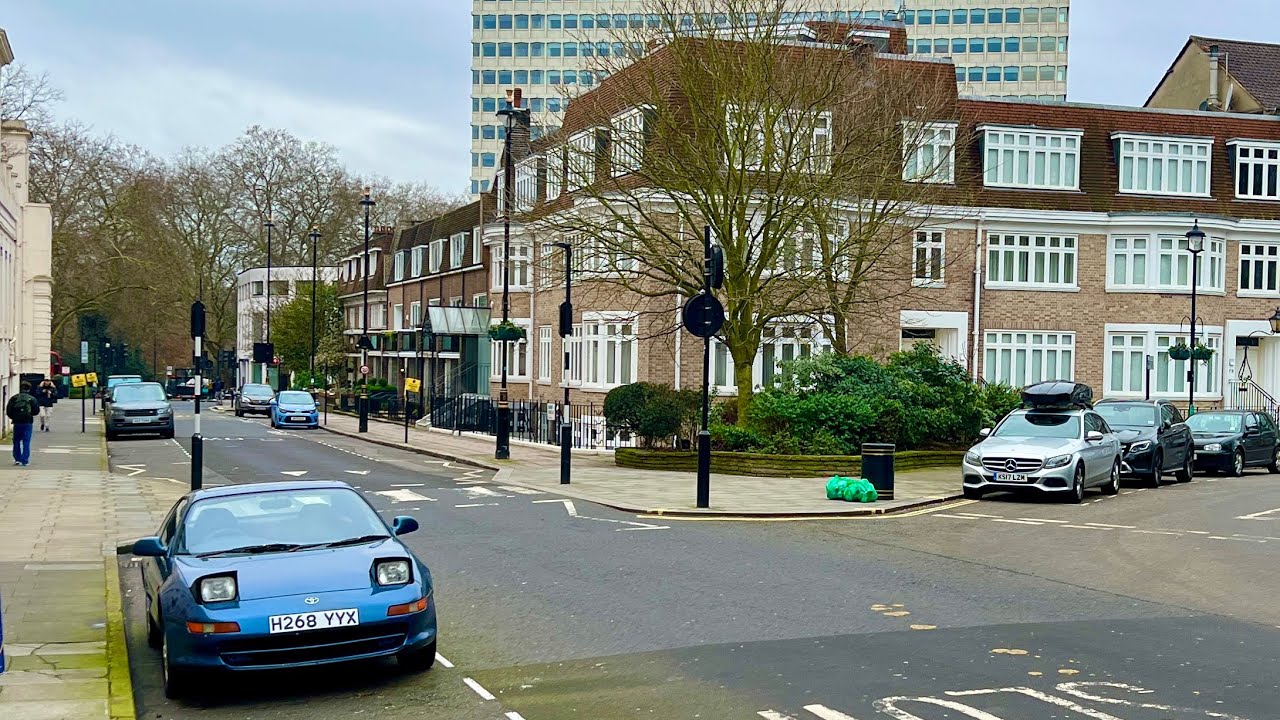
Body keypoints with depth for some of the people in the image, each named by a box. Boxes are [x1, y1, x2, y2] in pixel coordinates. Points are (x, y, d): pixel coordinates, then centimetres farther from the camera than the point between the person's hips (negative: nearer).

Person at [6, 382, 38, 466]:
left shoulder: (14, 398, 1)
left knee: (16, 441, 16)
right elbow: (36, 411, -4)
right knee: (26, 442, 1)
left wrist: (13, 417, 17)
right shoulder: (32, 399, -4)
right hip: (27, 423, -2)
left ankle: (17, 459, 16)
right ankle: (24, 461, -2)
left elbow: (8, 411, 0)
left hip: (17, 422, 2)